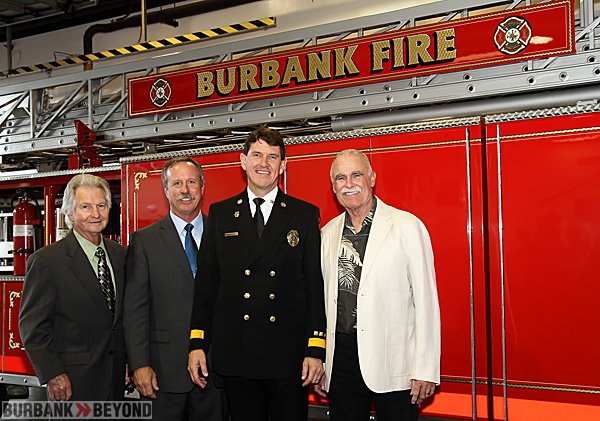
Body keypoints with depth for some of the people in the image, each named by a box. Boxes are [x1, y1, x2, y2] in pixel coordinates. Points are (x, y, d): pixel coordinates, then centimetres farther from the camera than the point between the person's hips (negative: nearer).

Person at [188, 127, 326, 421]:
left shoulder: (305, 215, 5)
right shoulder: (220, 214, 9)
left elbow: (315, 286, 1)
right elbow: (206, 284, 8)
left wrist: (315, 349, -6)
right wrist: (197, 343, 2)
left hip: (289, 356, -1)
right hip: (234, 355, 1)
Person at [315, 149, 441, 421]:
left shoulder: (407, 227, -4)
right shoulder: (328, 233, 10)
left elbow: (426, 301, -6)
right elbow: (323, 299, 13)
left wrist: (425, 368, -10)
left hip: (392, 359, -4)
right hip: (341, 355, 4)